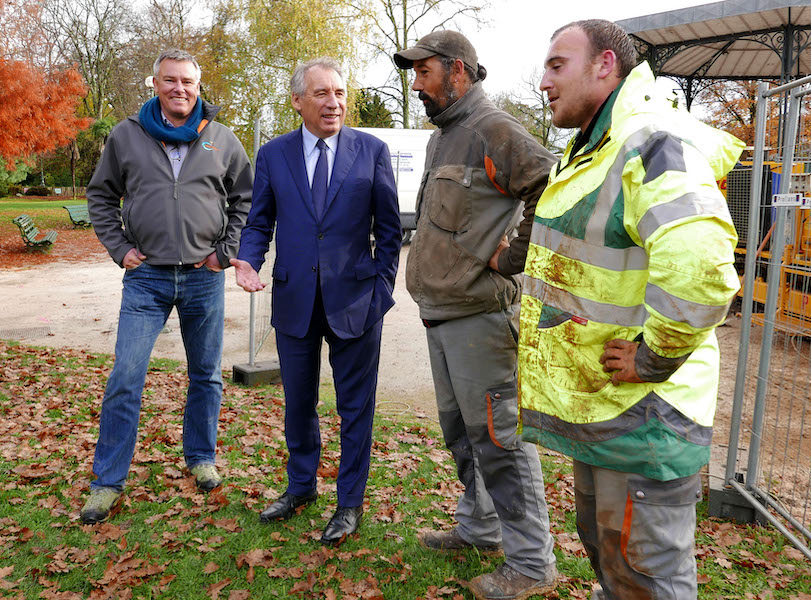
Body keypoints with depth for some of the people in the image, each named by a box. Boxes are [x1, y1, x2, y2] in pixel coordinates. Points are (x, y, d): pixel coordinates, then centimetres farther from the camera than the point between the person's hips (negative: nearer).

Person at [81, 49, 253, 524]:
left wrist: (226, 250, 1)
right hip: (146, 276, 0)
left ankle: (202, 458, 31)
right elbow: (101, 195, 12)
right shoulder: (127, 136, 4)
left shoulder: (222, 140, 4)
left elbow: (246, 198, 10)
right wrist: (119, 247, 2)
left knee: (206, 375, 12)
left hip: (204, 276, 1)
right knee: (125, 378, -4)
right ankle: (108, 480, 9)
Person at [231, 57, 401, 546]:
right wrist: (249, 261, -11)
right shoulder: (273, 155, 5)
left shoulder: (372, 151, 0)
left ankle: (351, 502, 25)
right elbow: (259, 222, 9)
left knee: (356, 407, 7)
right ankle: (301, 486, 38)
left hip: (355, 300, -2)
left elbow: (389, 227, 3)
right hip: (295, 301, 2)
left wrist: (382, 287, -2)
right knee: (298, 403, 16)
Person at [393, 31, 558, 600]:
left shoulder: (494, 130, -11)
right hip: (440, 313, 10)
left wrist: (510, 258, -17)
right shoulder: (441, 139, 18)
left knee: (499, 435, -4)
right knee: (460, 429, 18)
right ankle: (479, 526, 35)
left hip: (480, 316, -9)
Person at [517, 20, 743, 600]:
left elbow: (699, 269, -38)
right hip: (595, 400, 10)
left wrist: (653, 359, -27)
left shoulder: (653, 144, -23)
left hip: (641, 411, -10)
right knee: (604, 546, 27)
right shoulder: (590, 150, 13)